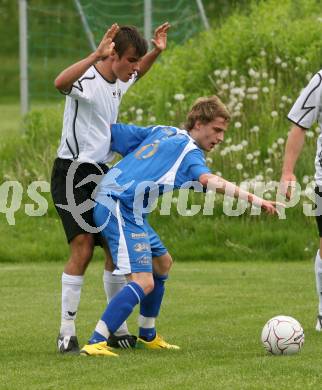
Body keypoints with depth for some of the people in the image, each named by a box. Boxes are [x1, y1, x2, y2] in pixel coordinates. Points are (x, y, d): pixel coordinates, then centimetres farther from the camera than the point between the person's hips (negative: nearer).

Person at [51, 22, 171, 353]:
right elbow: (60, 83, -45)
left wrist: (157, 51, 17)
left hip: (102, 174, 9)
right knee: (83, 245, -20)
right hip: (72, 173, -8)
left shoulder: (118, 82, 8)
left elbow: (138, 72, 35)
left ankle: (117, 328, 21)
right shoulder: (87, 81, -19)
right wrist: (96, 55, -53)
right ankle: (67, 332, -16)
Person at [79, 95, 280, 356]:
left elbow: (114, 131, 19)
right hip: (120, 210, -10)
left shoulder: (161, 132, 17)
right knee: (143, 283, -18)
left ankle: (147, 336, 32)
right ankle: (95, 344, -25)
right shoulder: (190, 152, -8)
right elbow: (208, 180, -28)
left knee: (162, 263, 24)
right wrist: (252, 199, -35)